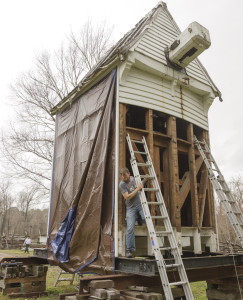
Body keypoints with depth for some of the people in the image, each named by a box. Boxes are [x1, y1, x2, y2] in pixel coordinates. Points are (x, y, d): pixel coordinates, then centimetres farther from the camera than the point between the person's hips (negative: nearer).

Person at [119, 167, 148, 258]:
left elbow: (140, 185, 29)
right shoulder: (122, 184, -7)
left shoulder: (133, 178, 8)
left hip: (140, 205, 4)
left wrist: (145, 179, 12)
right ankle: (129, 250, -6)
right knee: (130, 228, -11)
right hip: (131, 208, -4)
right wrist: (137, 189, -17)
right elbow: (127, 197, -17)